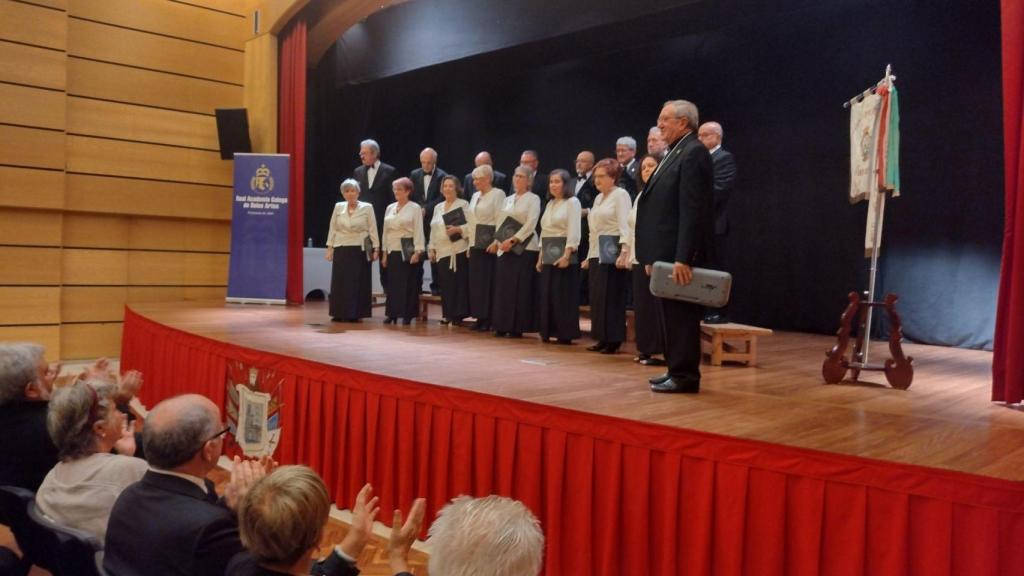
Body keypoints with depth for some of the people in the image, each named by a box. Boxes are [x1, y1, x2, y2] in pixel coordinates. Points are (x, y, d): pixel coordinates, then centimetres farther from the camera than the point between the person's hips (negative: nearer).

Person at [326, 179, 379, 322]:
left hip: (360, 250, -2)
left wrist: (376, 249, -6)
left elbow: (373, 229, -2)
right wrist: (330, 248, 4)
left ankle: (355, 314, 7)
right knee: (340, 282, 3)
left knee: (357, 282, 0)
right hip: (341, 249, 3)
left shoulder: (367, 207, -3)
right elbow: (333, 228, 9)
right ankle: (340, 314, 12)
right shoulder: (338, 207, 5)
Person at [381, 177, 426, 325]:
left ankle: (407, 315, 5)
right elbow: (385, 231, 14)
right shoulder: (390, 208, 12)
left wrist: (417, 251, -15)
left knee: (408, 283, -1)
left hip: (407, 251, -4)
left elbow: (418, 231, -7)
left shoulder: (415, 208, -3)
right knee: (392, 283, 4)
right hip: (392, 250, 5)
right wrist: (384, 252, 10)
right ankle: (392, 313, 10)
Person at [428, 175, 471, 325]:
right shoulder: (438, 207, 18)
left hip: (458, 250, -6)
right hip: (442, 251, 6)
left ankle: (458, 315, -2)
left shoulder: (463, 204, 0)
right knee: (445, 284, 6)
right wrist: (431, 248, 13)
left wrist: (458, 229, -24)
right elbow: (433, 229, 19)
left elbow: (471, 225, -9)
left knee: (458, 283, -6)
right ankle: (447, 314, 14)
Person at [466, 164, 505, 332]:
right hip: (475, 245, 7)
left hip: (489, 245, -7)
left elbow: (500, 220, -12)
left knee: (488, 282, -5)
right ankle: (480, 317, 12)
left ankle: (489, 319, 0)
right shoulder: (475, 196, 17)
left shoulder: (498, 194, -5)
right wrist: (469, 243, 13)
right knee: (475, 282, 6)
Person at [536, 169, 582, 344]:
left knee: (564, 296, -5)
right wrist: (540, 256, 14)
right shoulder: (550, 204, 17)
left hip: (564, 255, -8)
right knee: (547, 295, 8)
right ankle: (549, 332, 15)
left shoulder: (572, 202, -6)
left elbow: (573, 231, -14)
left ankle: (565, 334, 1)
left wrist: (566, 255, -22)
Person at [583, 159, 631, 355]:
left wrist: (625, 249, -27)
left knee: (612, 298, -6)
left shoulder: (621, 195, -5)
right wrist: (589, 256, 19)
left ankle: (614, 340, 0)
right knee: (597, 298, 8)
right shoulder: (598, 198, 19)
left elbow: (624, 224, -15)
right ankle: (603, 338, 13)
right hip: (596, 255, 8)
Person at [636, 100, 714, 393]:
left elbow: (693, 211, -19)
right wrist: (652, 255, 16)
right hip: (665, 252, 10)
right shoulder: (675, 153, 18)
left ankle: (685, 376, 5)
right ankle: (675, 370, 23)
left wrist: (683, 258, -24)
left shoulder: (693, 153, -12)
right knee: (670, 314, 14)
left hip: (679, 254, -10)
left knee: (682, 314, -3)